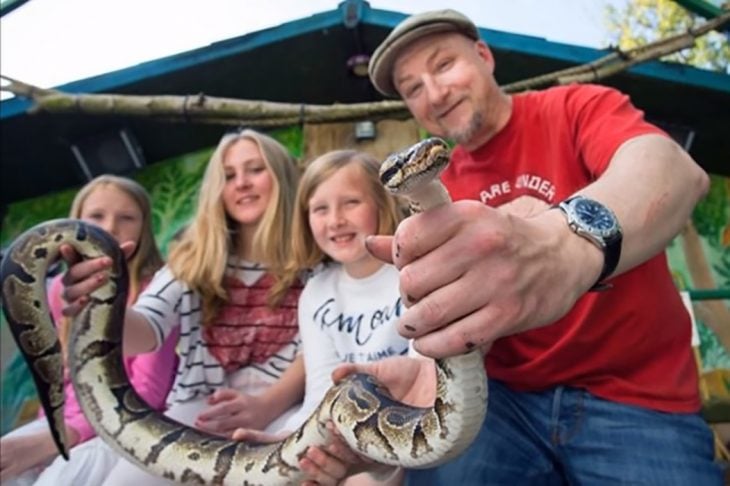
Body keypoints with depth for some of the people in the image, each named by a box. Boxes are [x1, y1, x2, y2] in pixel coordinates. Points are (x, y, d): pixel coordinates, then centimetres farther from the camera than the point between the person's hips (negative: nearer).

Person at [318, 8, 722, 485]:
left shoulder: (578, 107, -4)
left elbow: (675, 169, -25)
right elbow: (455, 316, 0)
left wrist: (570, 239, -48)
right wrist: (426, 371, -24)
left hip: (634, 397, -2)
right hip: (503, 395, 2)